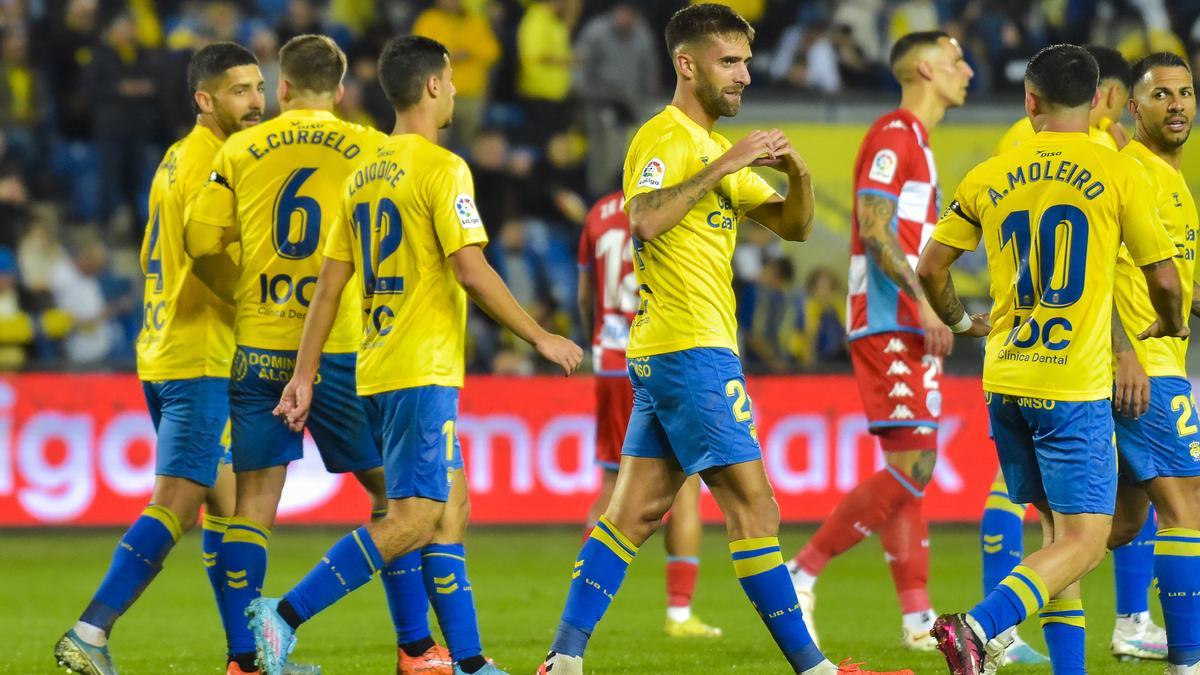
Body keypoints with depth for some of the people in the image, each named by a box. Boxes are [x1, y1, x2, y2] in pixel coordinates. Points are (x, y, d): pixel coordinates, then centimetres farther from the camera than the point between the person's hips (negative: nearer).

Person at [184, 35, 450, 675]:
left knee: (253, 498, 3)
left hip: (259, 346, 1)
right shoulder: (369, 149, 0)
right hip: (342, 348, -1)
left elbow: (200, 239, 2)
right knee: (392, 488, 11)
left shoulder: (239, 152, 3)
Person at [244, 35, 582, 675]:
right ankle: (285, 615, -17)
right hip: (423, 370, -9)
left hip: (377, 370, 9)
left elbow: (330, 283, 13)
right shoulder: (441, 168, -11)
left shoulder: (363, 174, 13)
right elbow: (471, 272, -17)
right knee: (412, 522, -10)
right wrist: (541, 338, -9)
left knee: (450, 510, 12)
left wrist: (304, 375, 13)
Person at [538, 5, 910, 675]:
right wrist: (722, 167, -28)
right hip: (692, 349, -10)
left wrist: (799, 174, -2)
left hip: (665, 356, 10)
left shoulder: (714, 147, 21)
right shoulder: (665, 138, -10)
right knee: (753, 505, -7)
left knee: (635, 511, 7)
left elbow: (793, 226, 18)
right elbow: (644, 222, -29)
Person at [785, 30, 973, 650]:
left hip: (907, 327, 10)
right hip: (889, 325, -10)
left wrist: (936, 314, 20)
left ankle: (917, 618, 7)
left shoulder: (914, 141, 20)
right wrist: (924, 304, -23)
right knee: (911, 468, -15)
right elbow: (874, 228, -19)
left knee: (910, 470, 7)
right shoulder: (893, 135, -10)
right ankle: (802, 571, -10)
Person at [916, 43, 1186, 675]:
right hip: (1075, 384, -5)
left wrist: (961, 321, 31)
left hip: (1006, 380, 5)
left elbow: (930, 267, 11)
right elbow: (1163, 277, -1)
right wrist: (1171, 325, 21)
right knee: (1084, 540, -4)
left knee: (1058, 531, 17)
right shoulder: (1118, 174, -4)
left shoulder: (988, 178, 7)